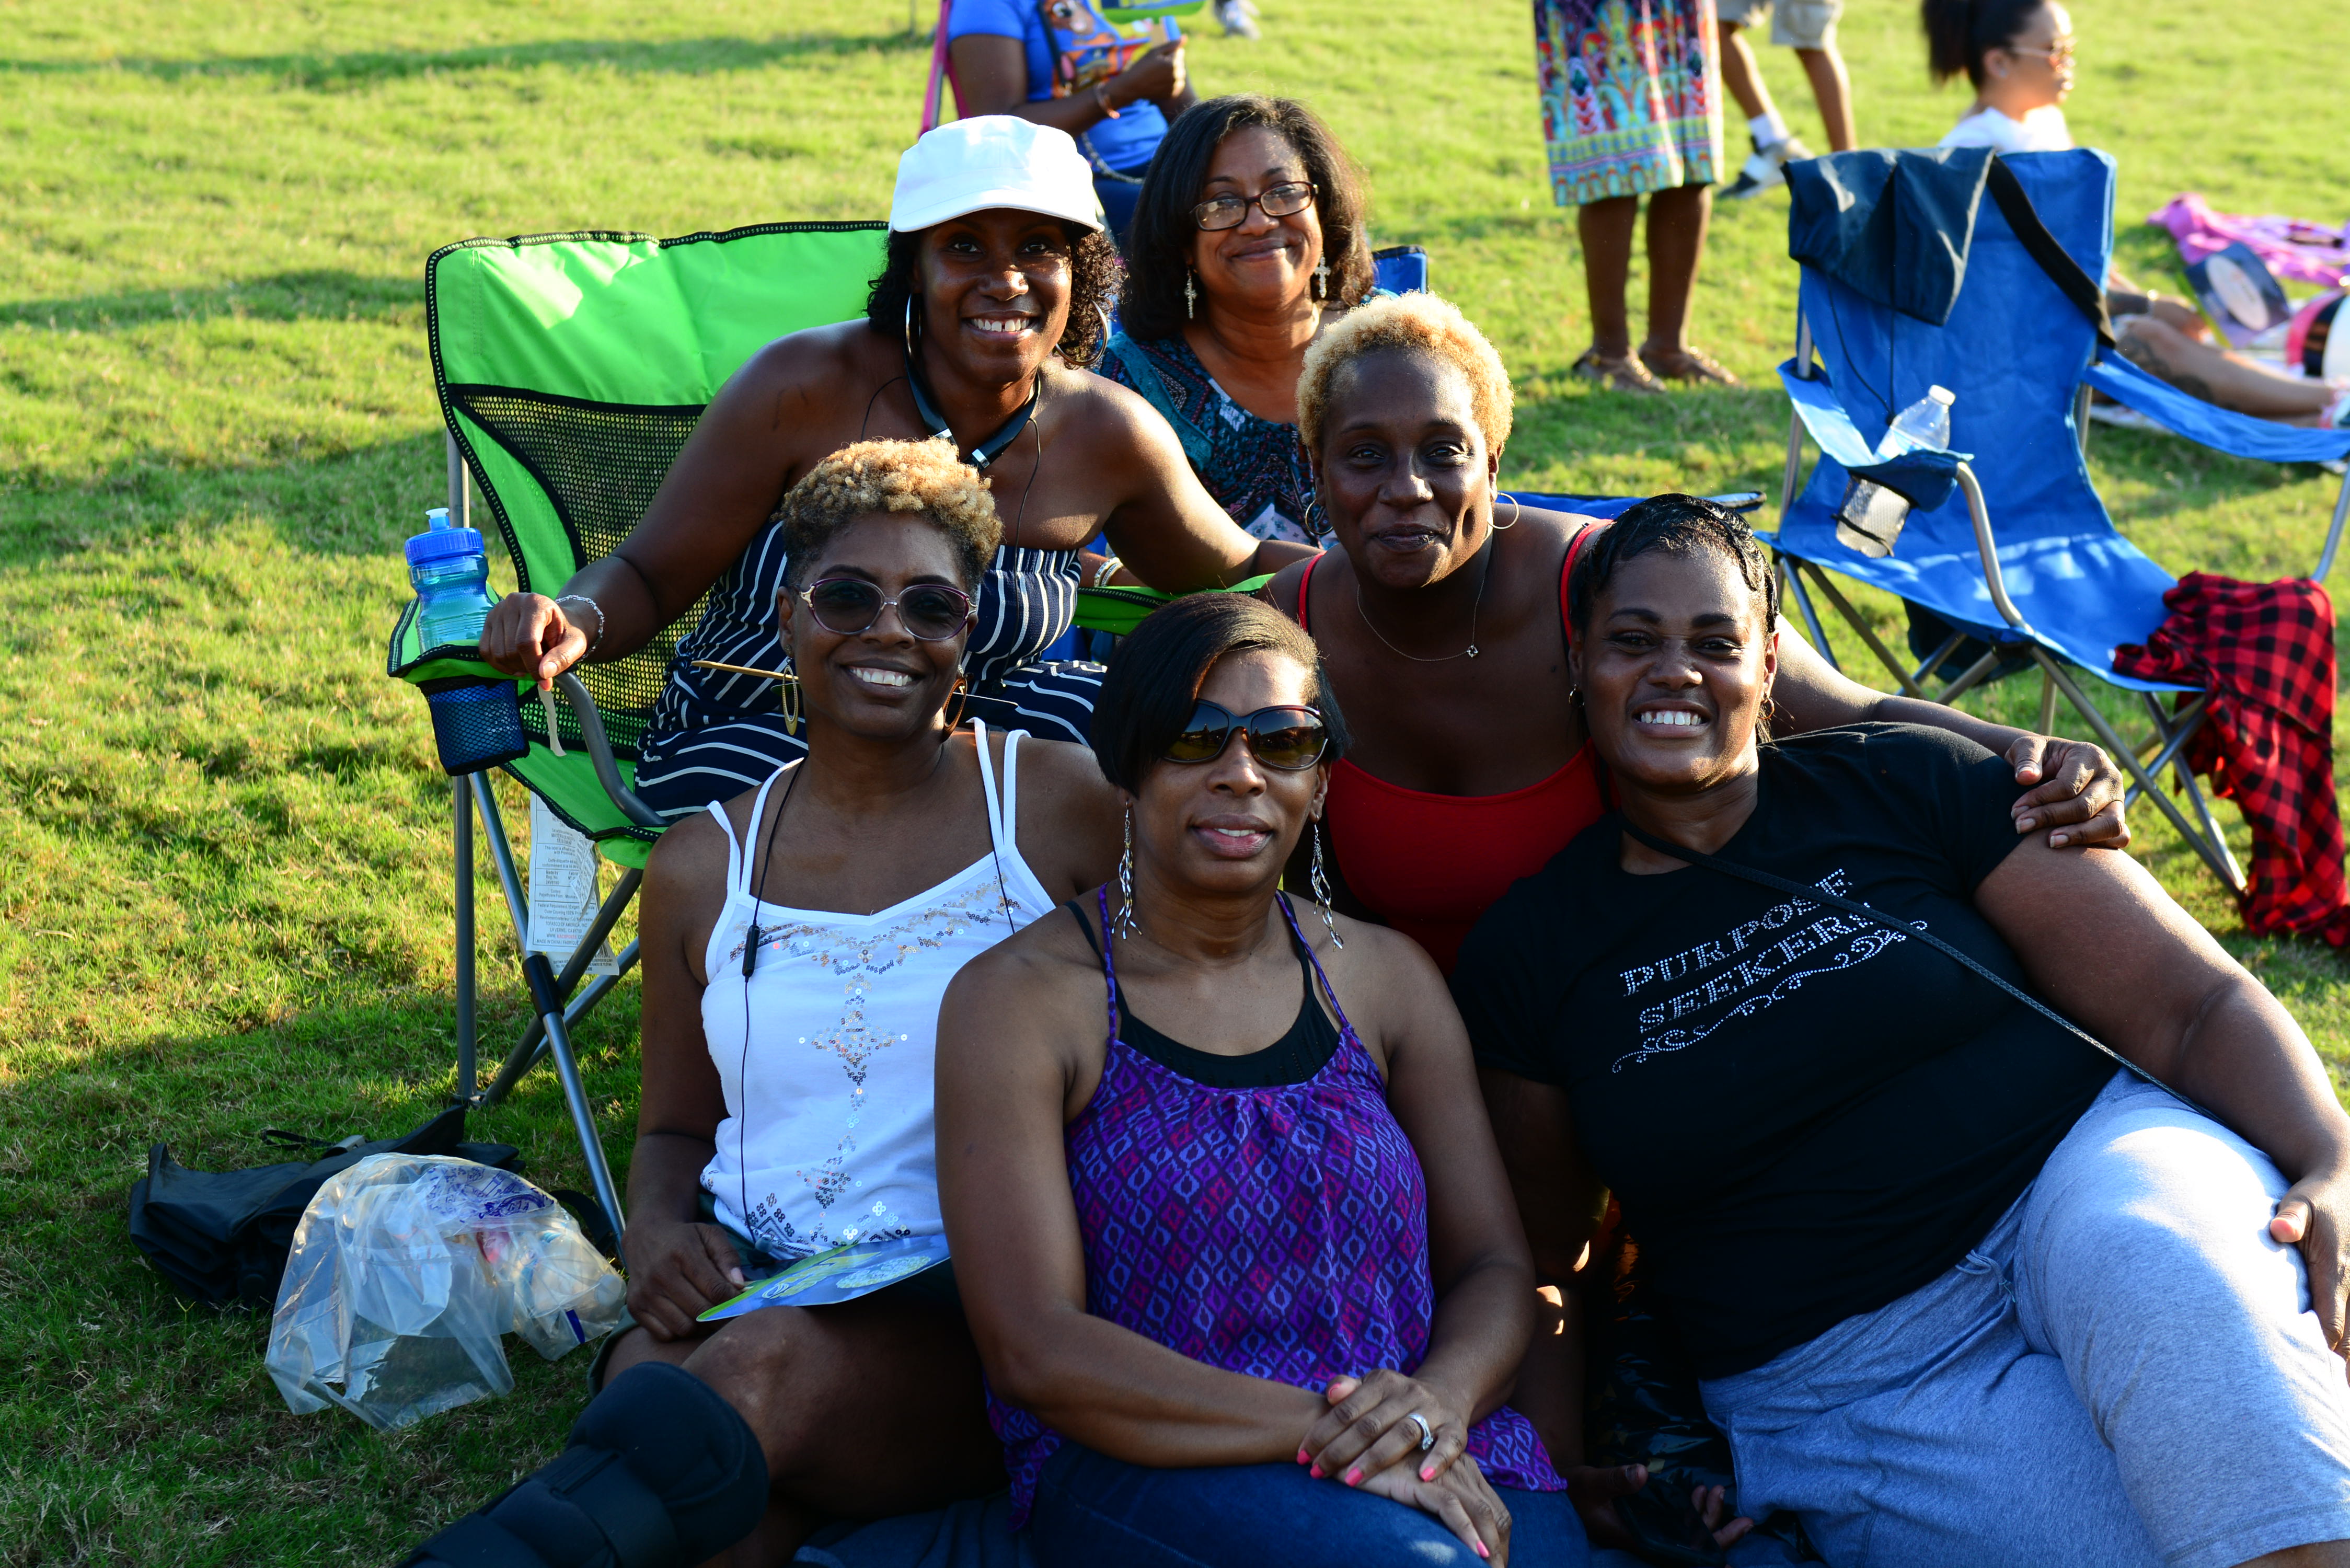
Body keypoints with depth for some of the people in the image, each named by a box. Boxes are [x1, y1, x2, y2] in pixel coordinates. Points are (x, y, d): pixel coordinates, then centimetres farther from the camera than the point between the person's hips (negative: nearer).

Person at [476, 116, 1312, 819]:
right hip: (746, 740, -4)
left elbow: (1234, 572, 12)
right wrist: (575, 622, -34)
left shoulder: (1111, 436, -6)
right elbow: (650, 574, -12)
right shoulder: (804, 390, -16)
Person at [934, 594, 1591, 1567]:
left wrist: (1440, 1399, -13)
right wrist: (1320, 1431, -19)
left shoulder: (1386, 977, 13)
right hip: (1140, 1469, -3)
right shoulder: (1018, 1000, 0)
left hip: (1435, 1461, 4)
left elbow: (1494, 1266, 12)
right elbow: (1033, 1348, -9)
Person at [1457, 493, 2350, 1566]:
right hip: (1848, 1387, -1)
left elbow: (2192, 1003, 0)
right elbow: (1533, 1262, 14)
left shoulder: (1909, 787, 4)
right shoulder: (1524, 957, 6)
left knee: (2172, 1274, -35)